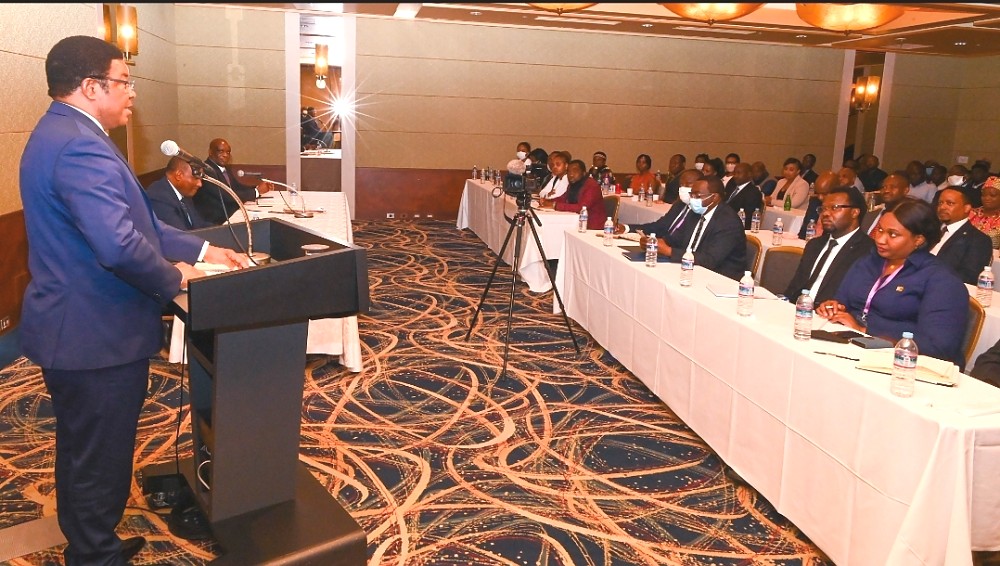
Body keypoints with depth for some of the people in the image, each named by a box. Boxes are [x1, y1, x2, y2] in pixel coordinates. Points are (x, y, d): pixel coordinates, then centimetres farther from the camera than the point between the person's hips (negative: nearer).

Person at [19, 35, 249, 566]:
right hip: (97, 336, -11)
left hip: (73, 329, 11)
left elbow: (133, 219, 12)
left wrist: (201, 250, 7)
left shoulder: (58, 134, 11)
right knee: (99, 461, 6)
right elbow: (120, 244, -35)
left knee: (82, 453, 24)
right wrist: (173, 278, -17)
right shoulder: (81, 148, -24)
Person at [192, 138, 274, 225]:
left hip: (229, 213, 8)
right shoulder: (207, 171, -18)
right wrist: (257, 191, -17)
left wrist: (258, 187, -5)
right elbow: (227, 196, -23)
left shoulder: (223, 168, 10)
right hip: (215, 220, -8)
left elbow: (238, 187, 13)